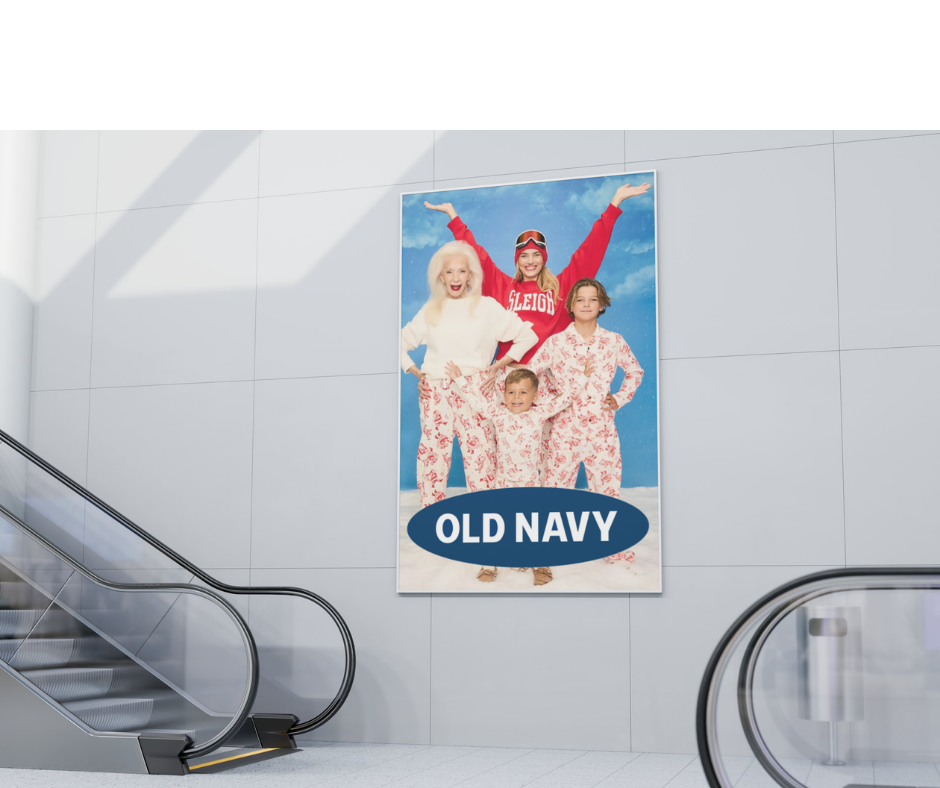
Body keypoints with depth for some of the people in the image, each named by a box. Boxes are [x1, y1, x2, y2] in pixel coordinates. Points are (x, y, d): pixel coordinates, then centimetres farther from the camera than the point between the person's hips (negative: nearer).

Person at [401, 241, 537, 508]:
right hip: (436, 393, 2)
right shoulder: (430, 310, 13)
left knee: (480, 453, -7)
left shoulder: (487, 307, 6)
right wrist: (414, 371, 7)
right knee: (432, 453, -1)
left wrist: (499, 365, 1)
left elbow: (527, 335, 6)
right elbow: (401, 342, 20)